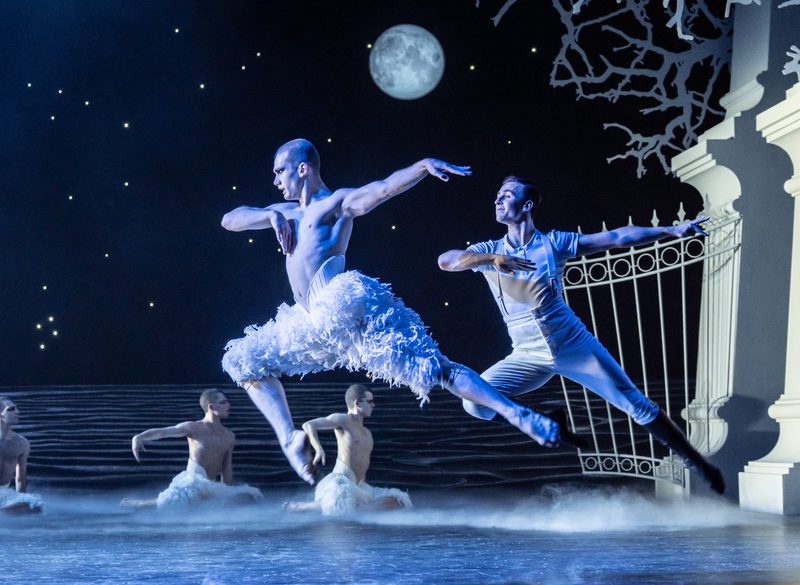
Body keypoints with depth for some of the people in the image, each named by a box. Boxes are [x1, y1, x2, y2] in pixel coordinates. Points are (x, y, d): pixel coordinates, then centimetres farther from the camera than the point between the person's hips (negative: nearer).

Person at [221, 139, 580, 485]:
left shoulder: (338, 202, 6)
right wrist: (271, 216, 4)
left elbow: (385, 187, -11)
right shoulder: (288, 213, 26)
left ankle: (521, 417, -23)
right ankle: (291, 441, 4)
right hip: (318, 321, 8)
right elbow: (229, 220, 24)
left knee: (428, 366, -18)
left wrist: (425, 165, -30)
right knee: (243, 361, 12)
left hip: (345, 299, -8)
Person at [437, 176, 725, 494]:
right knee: (475, 402, -19)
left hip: (575, 346, -1)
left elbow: (617, 238, -2)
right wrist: (492, 259, -32)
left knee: (639, 407, -3)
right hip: (529, 357, 2)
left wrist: (672, 230, -9)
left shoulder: (553, 242, 0)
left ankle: (699, 463, 12)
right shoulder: (490, 250, 1)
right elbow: (446, 261, -17)